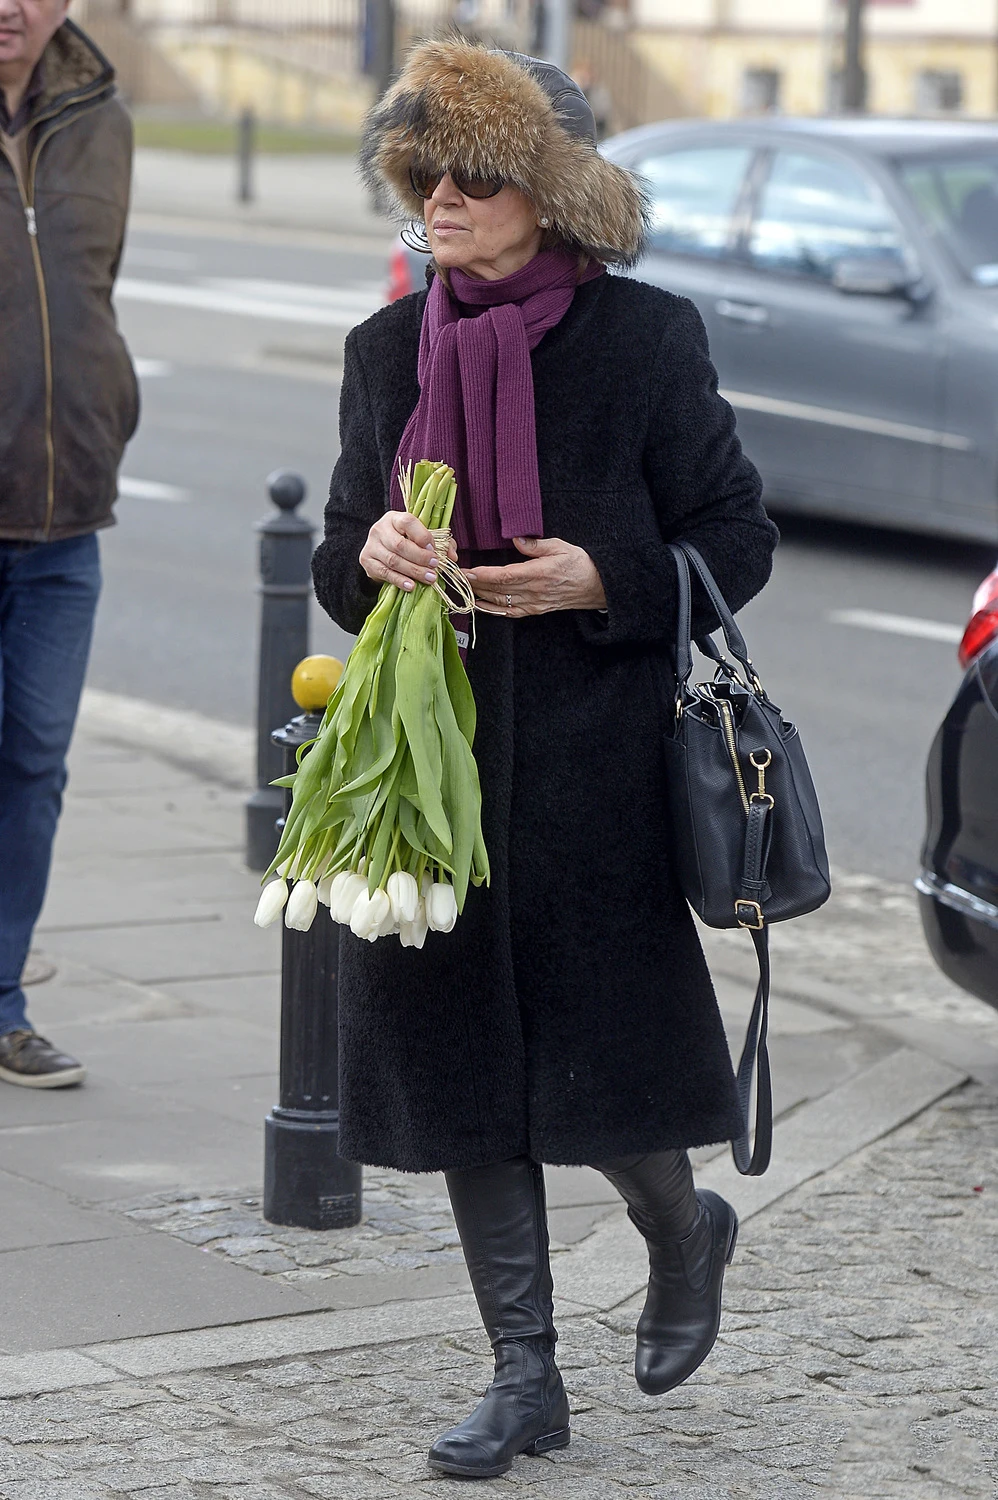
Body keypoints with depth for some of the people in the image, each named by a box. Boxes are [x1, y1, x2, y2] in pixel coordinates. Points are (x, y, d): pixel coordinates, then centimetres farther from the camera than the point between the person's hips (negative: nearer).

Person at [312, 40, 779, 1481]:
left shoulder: (645, 340, -5)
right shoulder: (389, 349, 8)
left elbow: (738, 541, -1)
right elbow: (339, 561, 15)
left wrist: (600, 580, -16)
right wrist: (370, 552, -8)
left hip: (593, 766, -4)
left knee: (593, 1051, -3)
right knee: (460, 1054, 6)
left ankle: (685, 1231, 32)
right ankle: (524, 1375, 17)